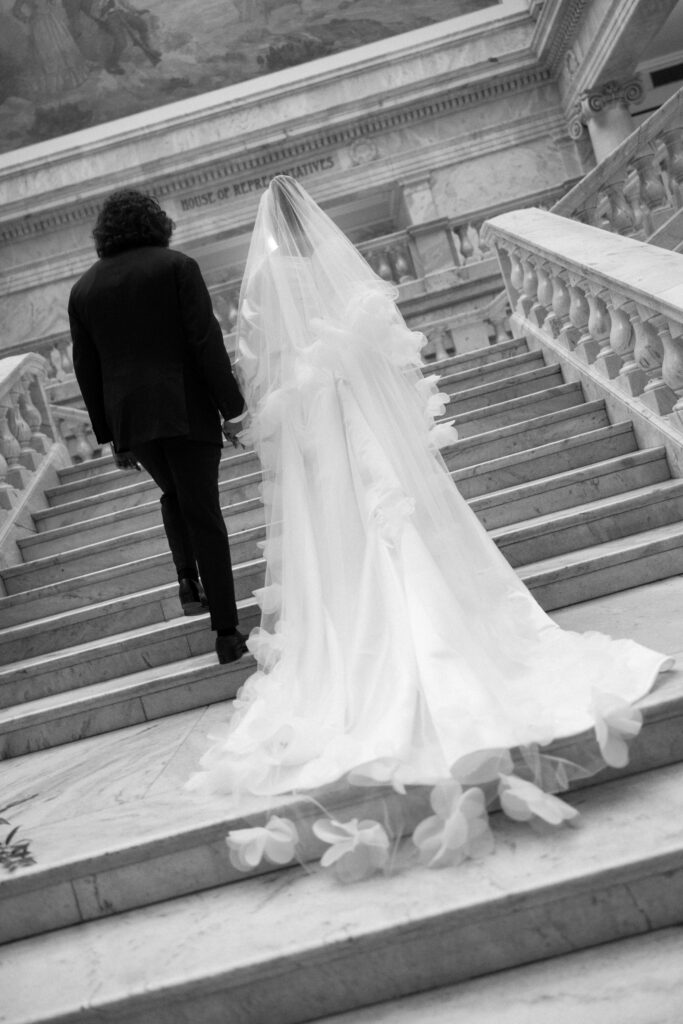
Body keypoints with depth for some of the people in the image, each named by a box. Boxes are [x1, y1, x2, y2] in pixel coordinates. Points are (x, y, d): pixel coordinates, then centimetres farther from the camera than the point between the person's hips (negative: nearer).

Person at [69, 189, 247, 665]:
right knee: (204, 514, 2)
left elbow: (87, 371, 10)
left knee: (174, 495, 28)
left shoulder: (83, 289, 10)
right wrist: (232, 406, -6)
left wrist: (111, 436, 16)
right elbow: (206, 342, -10)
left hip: (129, 416, 4)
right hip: (187, 410, -3)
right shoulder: (177, 266, -2)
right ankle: (227, 632, 3)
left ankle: (188, 578, 12)